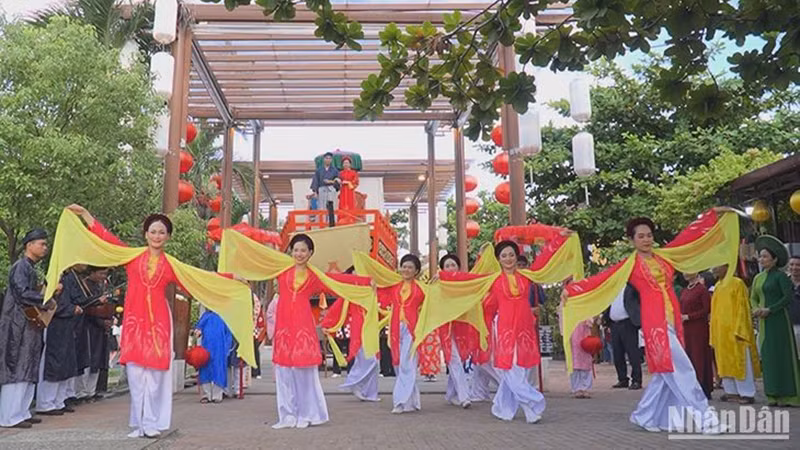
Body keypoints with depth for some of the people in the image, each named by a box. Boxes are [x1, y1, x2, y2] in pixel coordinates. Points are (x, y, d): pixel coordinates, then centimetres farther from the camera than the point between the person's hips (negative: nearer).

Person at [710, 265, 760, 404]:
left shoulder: (737, 283, -8)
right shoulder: (717, 286, 13)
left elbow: (742, 308, -12)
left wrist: (738, 330, -18)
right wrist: (714, 332, 13)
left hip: (733, 331, -7)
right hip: (720, 332, 7)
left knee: (740, 361, -3)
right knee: (725, 362, 9)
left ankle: (747, 393, 3)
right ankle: (732, 391, 15)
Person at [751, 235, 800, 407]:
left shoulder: (780, 276, -5)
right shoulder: (758, 278, 13)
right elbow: (753, 297, 17)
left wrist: (769, 309, -17)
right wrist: (756, 309, -3)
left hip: (778, 319, -6)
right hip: (764, 322, 6)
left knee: (782, 354, -4)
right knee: (767, 356, 6)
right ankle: (774, 395, 12)